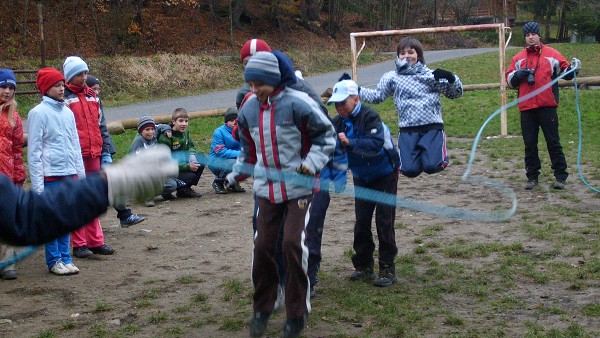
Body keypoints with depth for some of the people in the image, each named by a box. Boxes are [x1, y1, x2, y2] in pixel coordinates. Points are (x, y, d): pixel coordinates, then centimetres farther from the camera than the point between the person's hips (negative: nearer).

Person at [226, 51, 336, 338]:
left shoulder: (297, 103, -13)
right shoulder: (248, 109, 4)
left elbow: (325, 135, -3)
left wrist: (312, 163, -15)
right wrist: (236, 175, 13)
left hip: (298, 188, -4)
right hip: (266, 189, 5)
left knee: (293, 244, -10)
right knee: (263, 245, 2)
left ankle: (297, 313, 8)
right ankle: (262, 308, 21)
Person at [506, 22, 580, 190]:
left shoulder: (552, 54, 5)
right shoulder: (518, 58, 13)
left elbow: (565, 71, 8)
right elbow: (509, 80, 14)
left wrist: (572, 70, -14)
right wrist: (518, 75, -7)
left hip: (547, 107, -3)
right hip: (526, 108, 3)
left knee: (553, 142, 0)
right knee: (530, 144, 8)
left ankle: (560, 176, 6)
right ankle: (532, 176, 18)